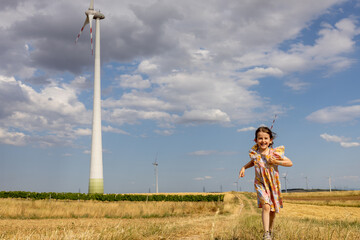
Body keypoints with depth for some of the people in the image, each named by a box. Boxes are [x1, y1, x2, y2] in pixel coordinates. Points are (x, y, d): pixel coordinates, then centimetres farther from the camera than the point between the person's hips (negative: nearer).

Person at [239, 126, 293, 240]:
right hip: (260, 184, -1)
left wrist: (276, 162, -23)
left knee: (273, 210, 14)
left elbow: (290, 163, -10)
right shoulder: (254, 153, -8)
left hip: (274, 184, 1)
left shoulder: (275, 153, -16)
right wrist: (244, 167, 3)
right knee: (266, 206, -20)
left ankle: (270, 230, 38)